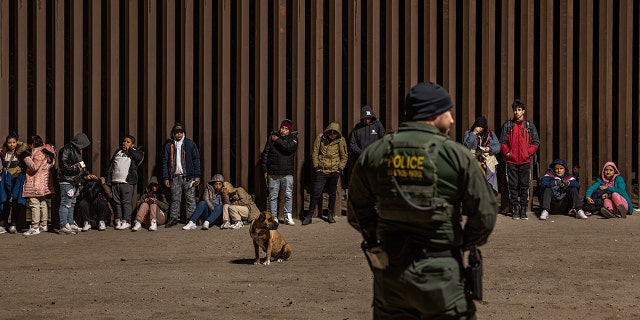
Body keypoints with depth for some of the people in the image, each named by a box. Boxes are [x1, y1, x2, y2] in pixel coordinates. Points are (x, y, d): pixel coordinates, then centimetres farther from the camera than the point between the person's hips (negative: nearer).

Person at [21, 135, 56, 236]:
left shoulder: (38, 153, -16)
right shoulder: (47, 150, 12)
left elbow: (34, 167, -23)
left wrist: (27, 159, -6)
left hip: (36, 184, -10)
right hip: (45, 183, 10)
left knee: (34, 205, -9)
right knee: (43, 204, 15)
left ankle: (35, 228, -10)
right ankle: (43, 225, 23)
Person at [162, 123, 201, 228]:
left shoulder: (190, 144, 6)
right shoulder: (169, 146, 12)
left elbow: (196, 159, 3)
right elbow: (165, 162, 11)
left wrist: (197, 176, -4)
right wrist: (166, 178, 3)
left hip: (188, 176, -2)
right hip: (175, 177, 2)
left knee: (190, 199, -2)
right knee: (175, 199, 3)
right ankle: (173, 218, 7)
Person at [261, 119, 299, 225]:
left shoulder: (293, 138, 5)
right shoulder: (271, 138, 8)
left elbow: (289, 147, -18)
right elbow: (265, 154, 11)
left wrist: (277, 140, -8)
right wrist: (265, 170, 7)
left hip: (287, 173, -1)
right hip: (273, 173, 1)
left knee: (288, 195, -3)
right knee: (273, 196, 3)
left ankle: (288, 217, 6)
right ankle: (273, 217, 10)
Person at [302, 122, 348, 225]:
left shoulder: (340, 140, -3)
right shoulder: (320, 138, -3)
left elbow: (344, 156, 7)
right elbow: (314, 153, 4)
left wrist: (340, 168, 0)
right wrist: (316, 166, -1)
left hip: (334, 171, 1)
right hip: (321, 171, -1)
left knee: (332, 194, 10)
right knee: (315, 194, -3)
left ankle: (330, 215, 23)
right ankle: (309, 216, 5)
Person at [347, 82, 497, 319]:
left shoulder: (374, 153, 2)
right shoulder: (457, 155, -8)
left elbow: (358, 212, 7)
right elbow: (485, 212, -6)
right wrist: (466, 244, 11)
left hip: (390, 271, 4)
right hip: (438, 273, -4)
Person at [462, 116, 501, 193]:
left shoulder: (491, 134, 15)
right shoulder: (468, 133, 11)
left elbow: (498, 147, 10)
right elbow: (466, 146, -5)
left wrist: (490, 149, -10)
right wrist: (474, 134, -8)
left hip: (488, 163, 1)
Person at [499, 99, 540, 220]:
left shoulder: (530, 126, 7)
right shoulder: (507, 125, 6)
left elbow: (536, 142, 8)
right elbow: (502, 142, 7)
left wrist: (528, 152, -5)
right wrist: (506, 152, -7)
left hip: (525, 161, 0)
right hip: (511, 161, 0)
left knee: (524, 185, 1)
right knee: (512, 186, 1)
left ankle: (523, 209, 7)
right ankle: (516, 208, 9)